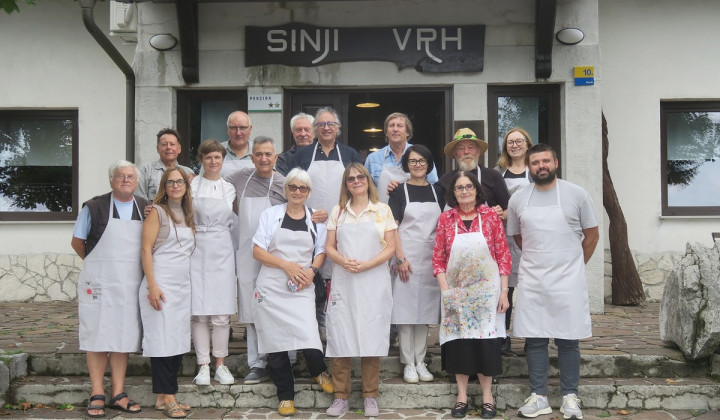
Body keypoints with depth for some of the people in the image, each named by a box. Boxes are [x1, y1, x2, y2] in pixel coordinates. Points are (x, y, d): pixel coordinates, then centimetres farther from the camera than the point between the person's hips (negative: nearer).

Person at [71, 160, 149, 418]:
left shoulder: (146, 209, 7)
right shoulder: (94, 207, -2)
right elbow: (77, 242, 7)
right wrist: (98, 264, 9)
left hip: (131, 284, 3)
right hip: (99, 282, -3)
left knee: (124, 337, 7)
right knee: (98, 337, 1)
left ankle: (119, 394, 15)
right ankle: (97, 395, 8)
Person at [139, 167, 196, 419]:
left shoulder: (188, 215, 16)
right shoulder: (157, 211, -2)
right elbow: (146, 249, -9)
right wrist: (152, 286, -16)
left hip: (183, 285, 7)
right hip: (161, 285, -6)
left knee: (179, 342, 5)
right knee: (162, 340, -5)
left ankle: (165, 396, 12)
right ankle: (166, 398, 0)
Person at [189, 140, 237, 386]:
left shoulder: (229, 188, 12)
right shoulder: (191, 185, 5)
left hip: (222, 250, 2)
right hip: (197, 250, -1)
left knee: (221, 312, -1)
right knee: (199, 311, -3)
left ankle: (220, 364, 9)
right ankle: (203, 365, 5)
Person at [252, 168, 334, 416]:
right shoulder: (271, 214, 5)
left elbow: (321, 252, 13)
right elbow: (258, 251, 0)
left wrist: (312, 270, -8)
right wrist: (286, 265, -13)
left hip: (302, 288, 0)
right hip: (272, 288, 0)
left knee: (308, 337, -14)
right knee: (276, 341, 3)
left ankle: (320, 372, 20)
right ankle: (285, 396, 19)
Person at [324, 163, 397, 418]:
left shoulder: (382, 210, 6)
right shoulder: (338, 211, 11)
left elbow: (390, 248, 0)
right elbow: (329, 247, 8)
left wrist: (366, 265, -14)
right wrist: (343, 261, -13)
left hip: (373, 281, -1)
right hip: (343, 282, 2)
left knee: (371, 337, 0)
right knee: (340, 337, 0)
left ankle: (370, 397, 11)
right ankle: (341, 397, 9)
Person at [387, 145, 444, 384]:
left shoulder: (436, 192, 11)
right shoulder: (400, 191, 0)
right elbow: (392, 228, -4)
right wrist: (400, 258, -13)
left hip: (431, 258, 4)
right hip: (407, 258, -3)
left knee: (425, 309, 8)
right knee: (406, 309, -1)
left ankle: (420, 361, 17)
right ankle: (408, 363, 7)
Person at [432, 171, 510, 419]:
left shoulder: (491, 216, -1)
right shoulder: (446, 219, 2)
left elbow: (503, 255, -1)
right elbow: (438, 259, 3)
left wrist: (504, 292, -5)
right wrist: (445, 291, -6)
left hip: (486, 291, -1)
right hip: (456, 292, 1)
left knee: (486, 340, 2)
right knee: (458, 341, 5)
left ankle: (487, 396, 15)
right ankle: (461, 396, 17)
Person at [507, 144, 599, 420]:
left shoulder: (577, 195, -1)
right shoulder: (518, 199, 5)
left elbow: (591, 235, 6)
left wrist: (573, 266, 10)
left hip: (568, 280, -2)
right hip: (531, 281, 2)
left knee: (568, 340, 3)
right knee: (534, 339, 5)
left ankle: (570, 397, 14)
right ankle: (539, 397, 14)